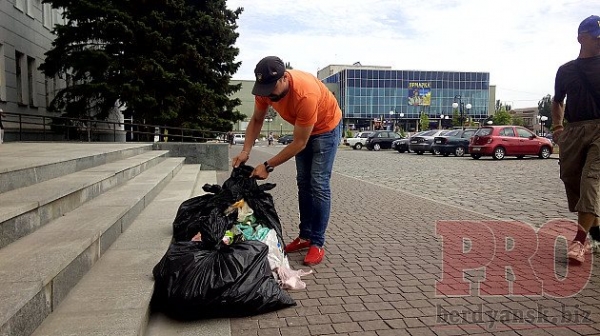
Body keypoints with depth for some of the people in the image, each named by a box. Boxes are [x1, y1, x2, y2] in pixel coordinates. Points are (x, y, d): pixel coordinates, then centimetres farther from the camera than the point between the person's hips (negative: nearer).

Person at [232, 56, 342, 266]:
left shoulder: (306, 94, -41)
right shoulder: (266, 87, -21)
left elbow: (299, 143, -33)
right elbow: (257, 120, -5)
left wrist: (268, 166, -31)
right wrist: (246, 151, -17)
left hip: (326, 127, -7)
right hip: (303, 128, 7)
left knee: (319, 184, -12)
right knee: (303, 182, 8)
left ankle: (317, 244, -5)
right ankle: (305, 236, 17)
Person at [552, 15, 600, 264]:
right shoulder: (565, 70, 15)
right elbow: (558, 101, 26)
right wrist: (557, 125, 9)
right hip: (572, 132, 4)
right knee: (572, 182, 4)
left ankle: (579, 241, -22)